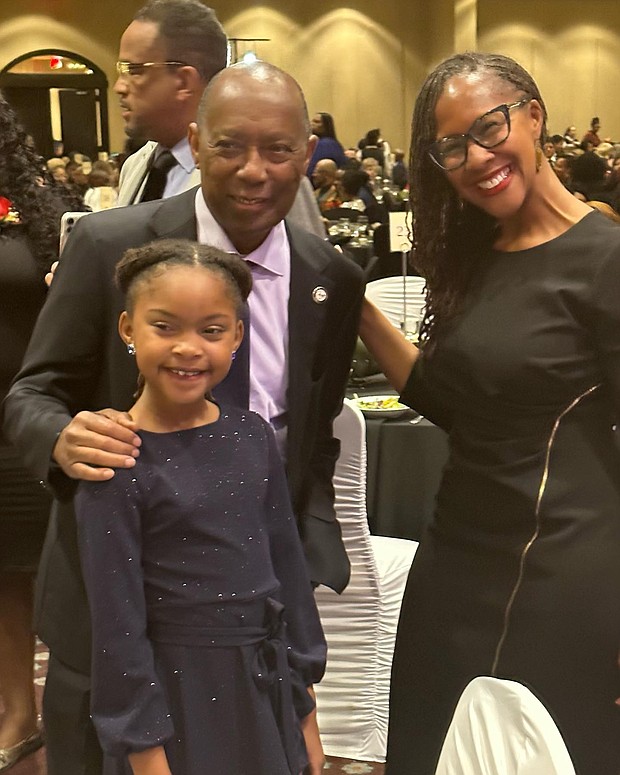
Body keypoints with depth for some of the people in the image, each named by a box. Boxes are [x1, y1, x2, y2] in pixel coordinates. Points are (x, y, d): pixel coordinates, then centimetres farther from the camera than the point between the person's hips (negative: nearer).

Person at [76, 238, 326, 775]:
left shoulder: (253, 436, -1)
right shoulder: (117, 464, -14)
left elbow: (289, 570, 6)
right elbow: (117, 623, -12)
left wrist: (306, 712, 8)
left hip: (268, 690, 5)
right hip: (174, 698, -4)